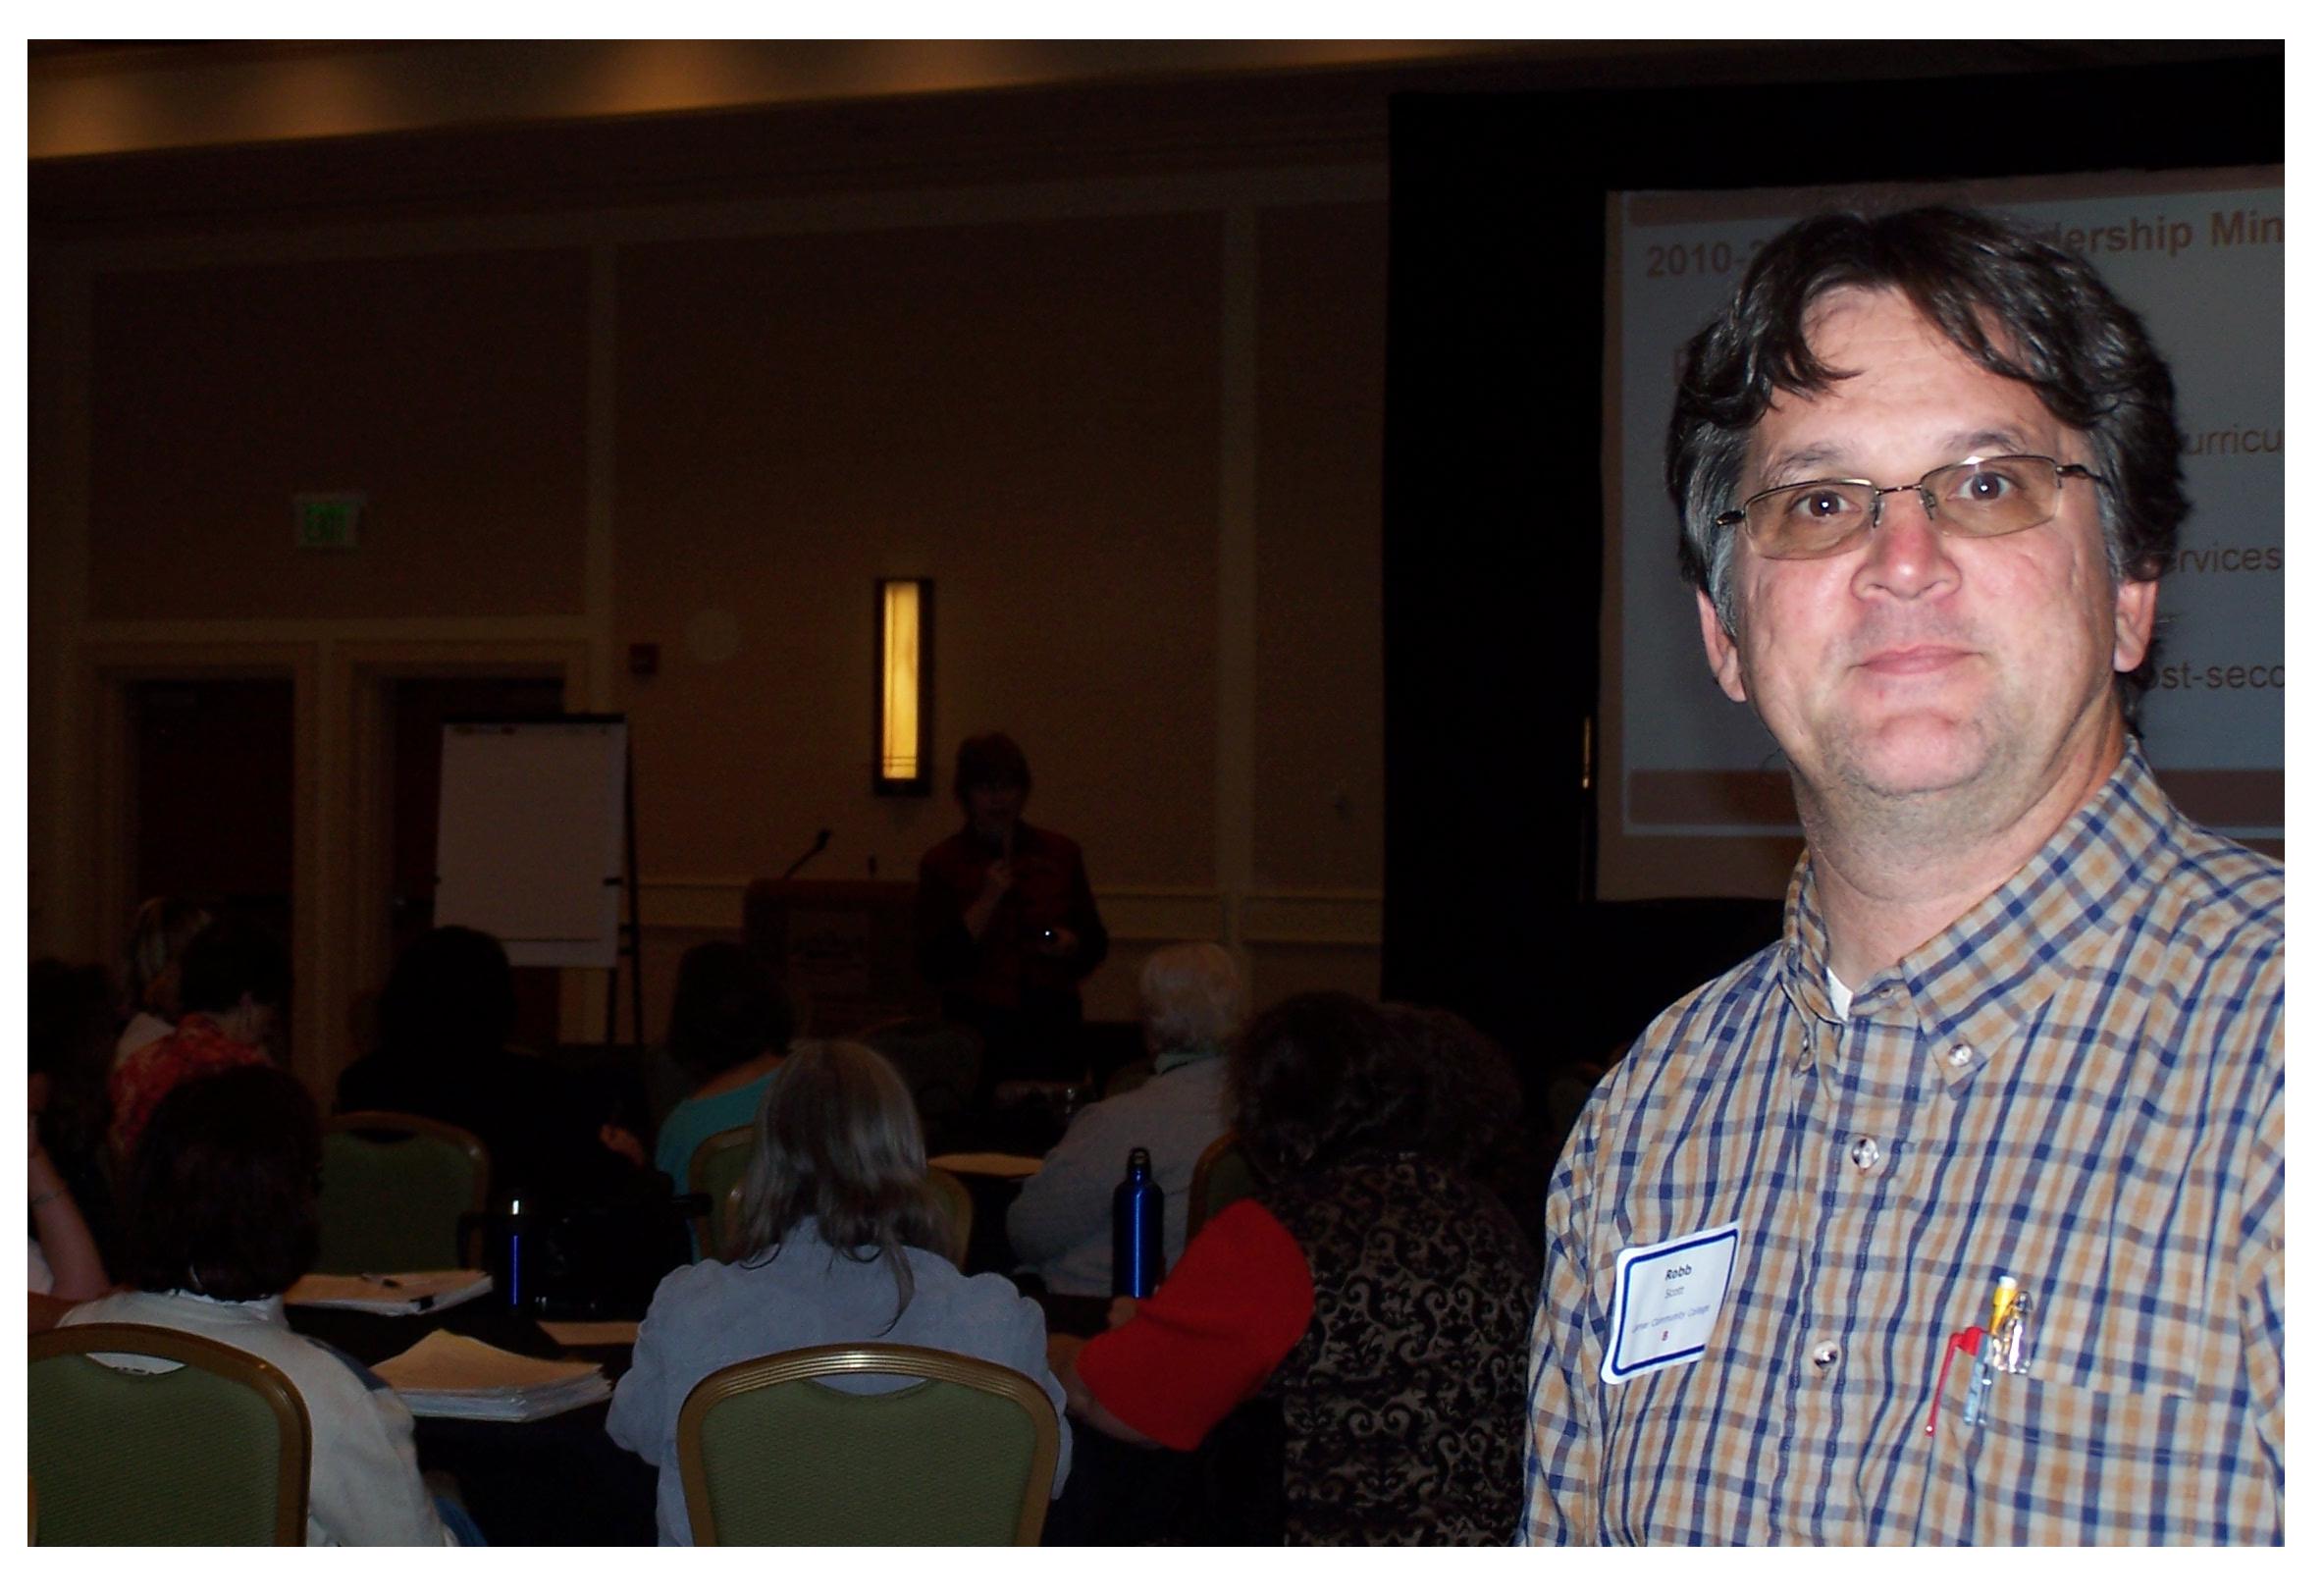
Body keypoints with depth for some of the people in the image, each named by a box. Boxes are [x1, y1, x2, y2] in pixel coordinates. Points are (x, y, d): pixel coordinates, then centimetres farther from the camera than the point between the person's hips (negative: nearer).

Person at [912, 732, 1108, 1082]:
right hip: (978, 1026, -2)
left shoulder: (1060, 853, 11)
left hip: (1052, 1025, 2)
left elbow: (1095, 945, 17)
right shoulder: (943, 863, 4)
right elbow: (933, 964, -5)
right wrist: (988, 900, -10)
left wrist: (1070, 945, -5)